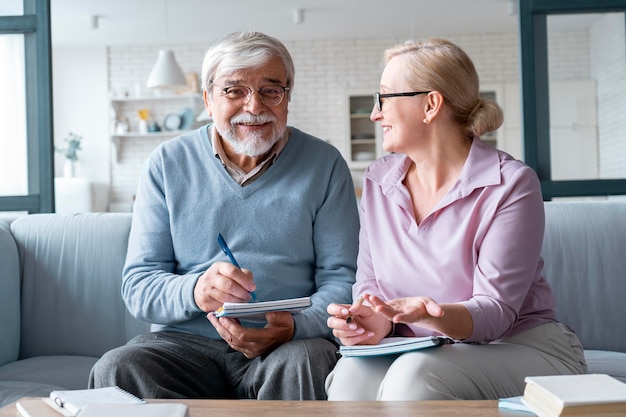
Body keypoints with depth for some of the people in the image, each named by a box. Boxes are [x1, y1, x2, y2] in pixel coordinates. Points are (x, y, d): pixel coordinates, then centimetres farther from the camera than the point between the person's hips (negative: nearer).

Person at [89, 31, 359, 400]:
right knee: (115, 370, -27)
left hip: (291, 345, -2)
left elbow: (342, 277, 1)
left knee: (303, 365, -35)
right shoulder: (168, 164, 6)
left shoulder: (324, 165, 4)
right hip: (185, 342, 2)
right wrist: (194, 291, -22)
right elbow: (138, 286, 1)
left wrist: (295, 327, -21)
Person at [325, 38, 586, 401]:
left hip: (519, 348, -3)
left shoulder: (511, 184, -13)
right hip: (425, 354, 4)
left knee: (414, 375, -34)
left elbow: (495, 309, -17)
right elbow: (369, 283, 6)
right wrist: (375, 320, -17)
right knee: (351, 374, -30)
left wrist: (435, 316, -37)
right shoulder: (378, 181, 6)